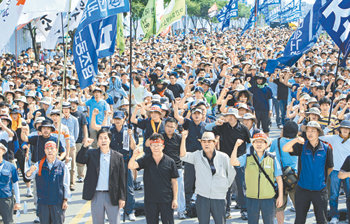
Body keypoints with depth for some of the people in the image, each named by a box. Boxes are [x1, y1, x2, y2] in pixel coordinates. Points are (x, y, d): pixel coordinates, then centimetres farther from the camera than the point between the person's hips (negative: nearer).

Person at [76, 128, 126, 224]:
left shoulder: (118, 157, 3)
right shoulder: (91, 154, 4)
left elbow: (122, 179, 3)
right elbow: (79, 159, -14)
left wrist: (122, 198, -1)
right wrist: (85, 146, -29)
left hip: (112, 195, -1)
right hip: (96, 195, 1)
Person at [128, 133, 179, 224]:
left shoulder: (170, 162, -3)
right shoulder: (146, 160, 0)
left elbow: (174, 181, 2)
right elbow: (131, 166, -14)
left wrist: (175, 199, -2)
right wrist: (134, 156, -35)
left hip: (166, 200, -1)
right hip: (150, 200, 1)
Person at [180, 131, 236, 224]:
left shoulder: (223, 157, 0)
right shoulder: (197, 155, 2)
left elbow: (231, 173, 13)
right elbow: (183, 156, -12)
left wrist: (226, 186, 12)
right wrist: (183, 139, -20)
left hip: (219, 198, 0)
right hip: (202, 196, 0)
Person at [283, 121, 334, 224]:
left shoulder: (326, 148, 0)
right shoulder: (302, 146, -1)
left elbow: (330, 168, 12)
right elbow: (285, 149, -16)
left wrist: (323, 179, 11)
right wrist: (296, 140, -29)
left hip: (320, 190, 0)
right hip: (302, 189, 0)